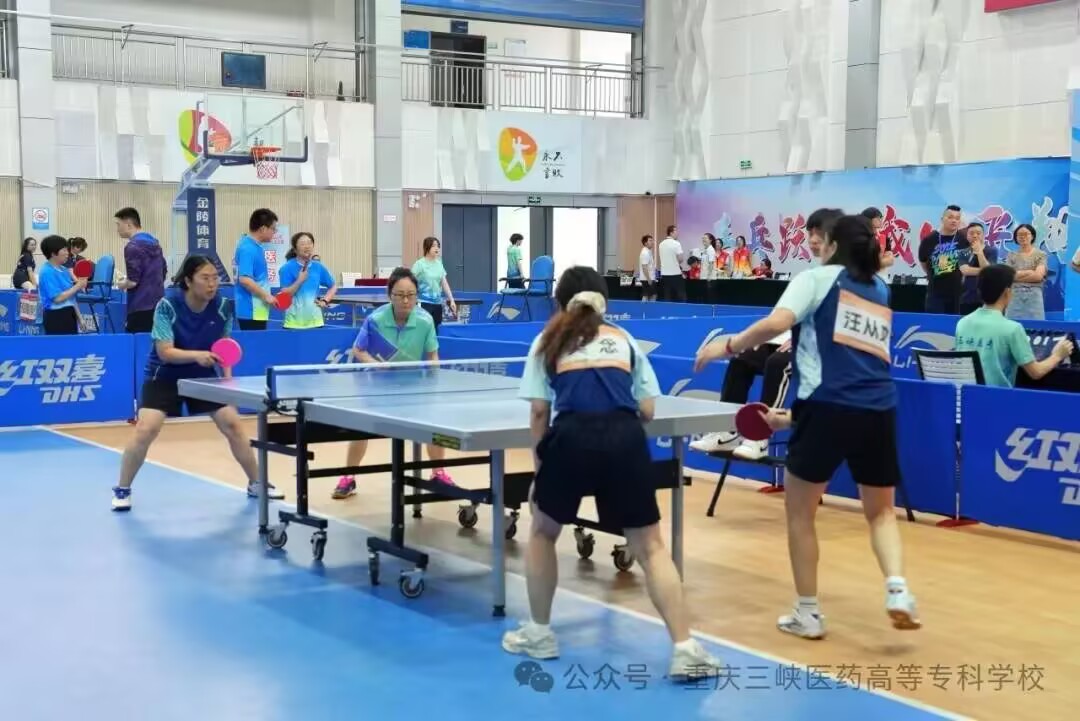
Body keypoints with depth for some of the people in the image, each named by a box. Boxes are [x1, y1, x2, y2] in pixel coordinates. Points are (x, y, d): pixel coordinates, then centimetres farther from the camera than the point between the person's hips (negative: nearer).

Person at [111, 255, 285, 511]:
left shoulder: (222, 306, -14)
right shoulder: (168, 305, -25)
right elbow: (165, 352, -28)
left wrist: (227, 376, -7)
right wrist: (196, 355, -43)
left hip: (204, 376, 4)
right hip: (164, 377, -3)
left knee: (233, 425, -1)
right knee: (145, 430, -17)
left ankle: (256, 484, 17)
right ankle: (122, 490, 3)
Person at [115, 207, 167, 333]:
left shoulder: (133, 246, -13)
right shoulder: (154, 242, 14)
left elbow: (132, 281, -17)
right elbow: (164, 274, 23)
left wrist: (121, 284, 2)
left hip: (141, 307, -9)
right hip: (157, 304, 9)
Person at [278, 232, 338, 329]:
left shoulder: (319, 267, 7)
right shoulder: (287, 268, -5)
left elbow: (333, 286, 20)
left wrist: (325, 301, 4)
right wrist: (299, 281, -20)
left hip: (315, 321, 4)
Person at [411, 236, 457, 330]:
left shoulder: (439, 264, 11)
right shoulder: (419, 264, -6)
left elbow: (444, 283, 14)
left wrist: (451, 300, 8)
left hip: (437, 303, 6)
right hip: (424, 303, -6)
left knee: (436, 330, 7)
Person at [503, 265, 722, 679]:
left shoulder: (549, 342, 20)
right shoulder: (624, 340, 23)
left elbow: (540, 414, 12)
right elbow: (648, 410, 17)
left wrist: (540, 467, 21)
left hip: (572, 438, -1)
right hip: (625, 440, 1)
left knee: (543, 531, 23)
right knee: (649, 547, 6)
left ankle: (538, 634, 29)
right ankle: (685, 649, -3)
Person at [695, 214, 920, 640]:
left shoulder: (819, 278, 8)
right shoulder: (881, 296, 26)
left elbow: (777, 323, -12)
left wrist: (728, 347, 4)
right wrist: (792, 417, 35)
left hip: (828, 409, -5)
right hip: (878, 412, 5)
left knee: (799, 512, 15)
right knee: (881, 512, 22)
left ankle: (808, 613, 18)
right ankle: (897, 589, -2)